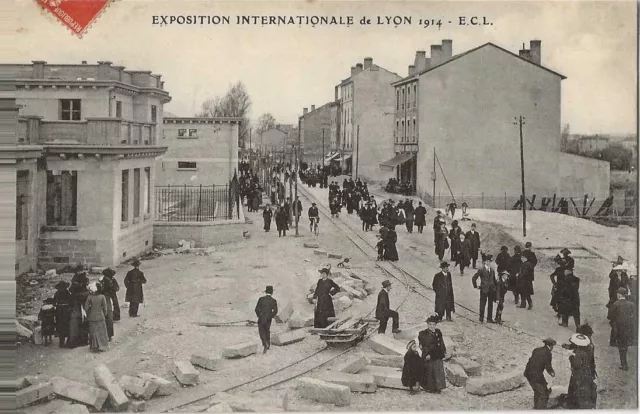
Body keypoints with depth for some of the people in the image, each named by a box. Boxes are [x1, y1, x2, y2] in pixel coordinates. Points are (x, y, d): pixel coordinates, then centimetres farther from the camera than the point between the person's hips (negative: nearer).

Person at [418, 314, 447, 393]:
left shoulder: (438, 333, 9)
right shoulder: (423, 334, -5)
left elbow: (441, 343, 17)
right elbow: (423, 346, -8)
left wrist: (444, 352, 12)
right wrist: (427, 354, -14)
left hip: (438, 356, 4)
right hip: (428, 356, -4)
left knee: (438, 371, 2)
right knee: (429, 372, 3)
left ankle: (438, 388, 10)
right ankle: (429, 388, 13)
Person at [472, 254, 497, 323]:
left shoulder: (492, 270, 12)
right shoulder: (481, 270, -4)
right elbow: (474, 278, -2)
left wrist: (494, 287, 12)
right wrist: (476, 286, -2)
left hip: (491, 290, 4)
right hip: (484, 290, -4)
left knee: (490, 305, 6)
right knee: (482, 304, -1)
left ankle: (489, 319, 12)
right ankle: (481, 318, 10)